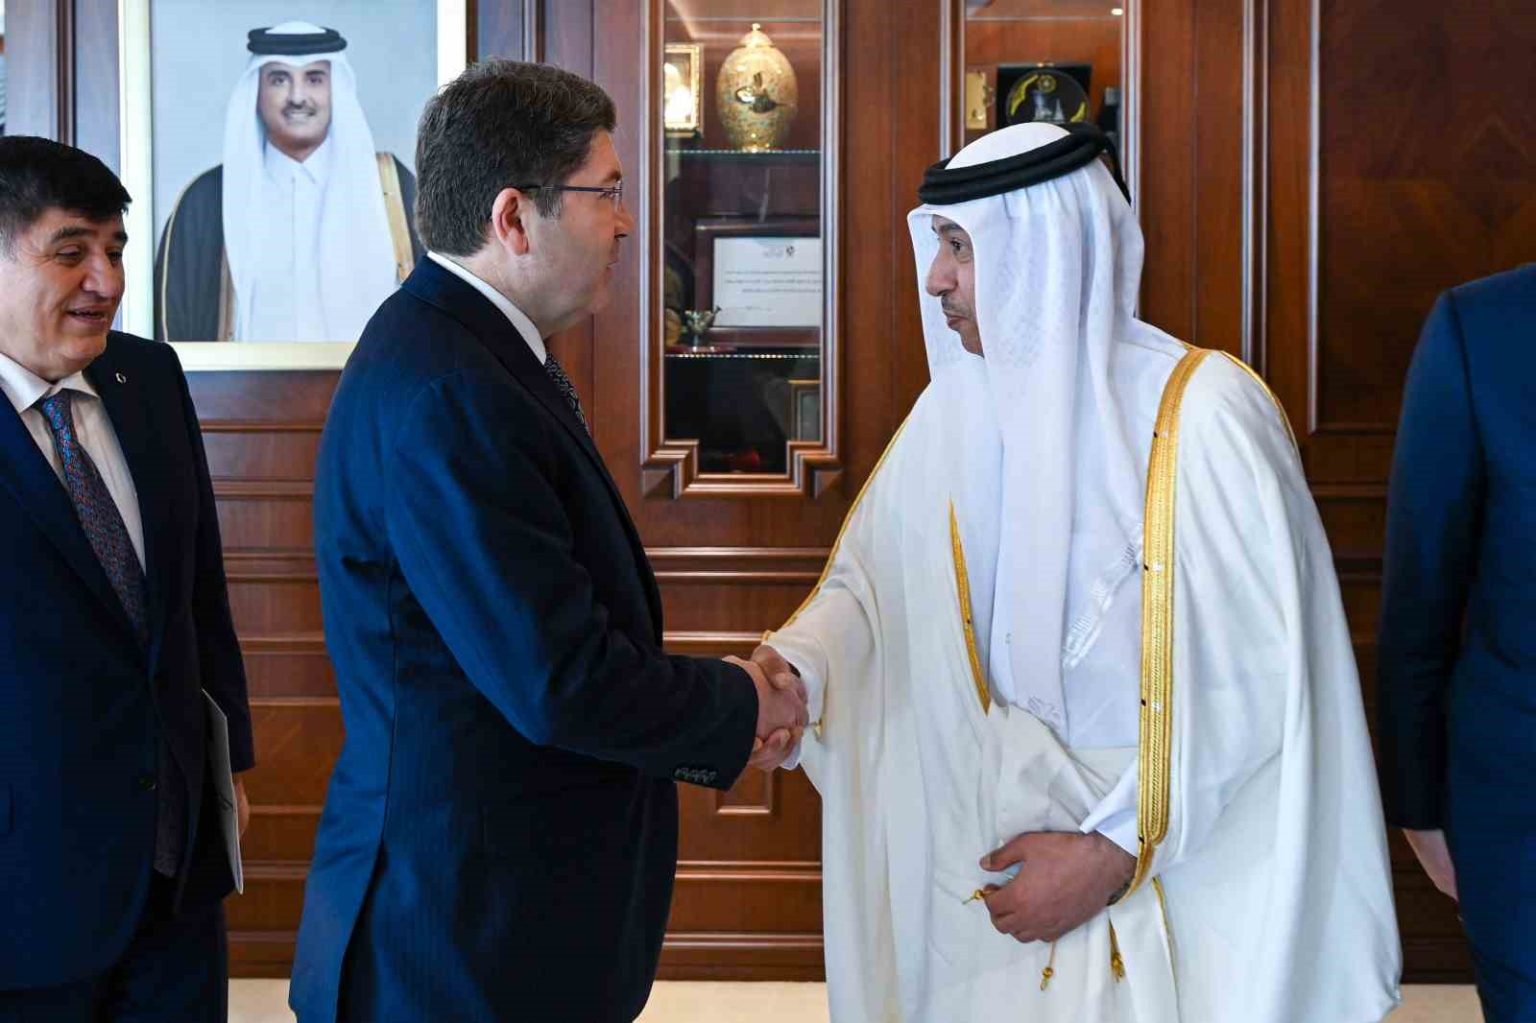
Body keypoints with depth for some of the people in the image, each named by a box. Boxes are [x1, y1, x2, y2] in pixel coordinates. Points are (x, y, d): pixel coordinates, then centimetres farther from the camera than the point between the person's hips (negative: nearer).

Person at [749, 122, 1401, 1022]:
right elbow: (873, 579, 6)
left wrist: (1118, 848, -16)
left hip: (1178, 875, -4)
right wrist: (795, 664, -16)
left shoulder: (1200, 411, -15)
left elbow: (1267, 684, -16)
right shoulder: (955, 411, 0)